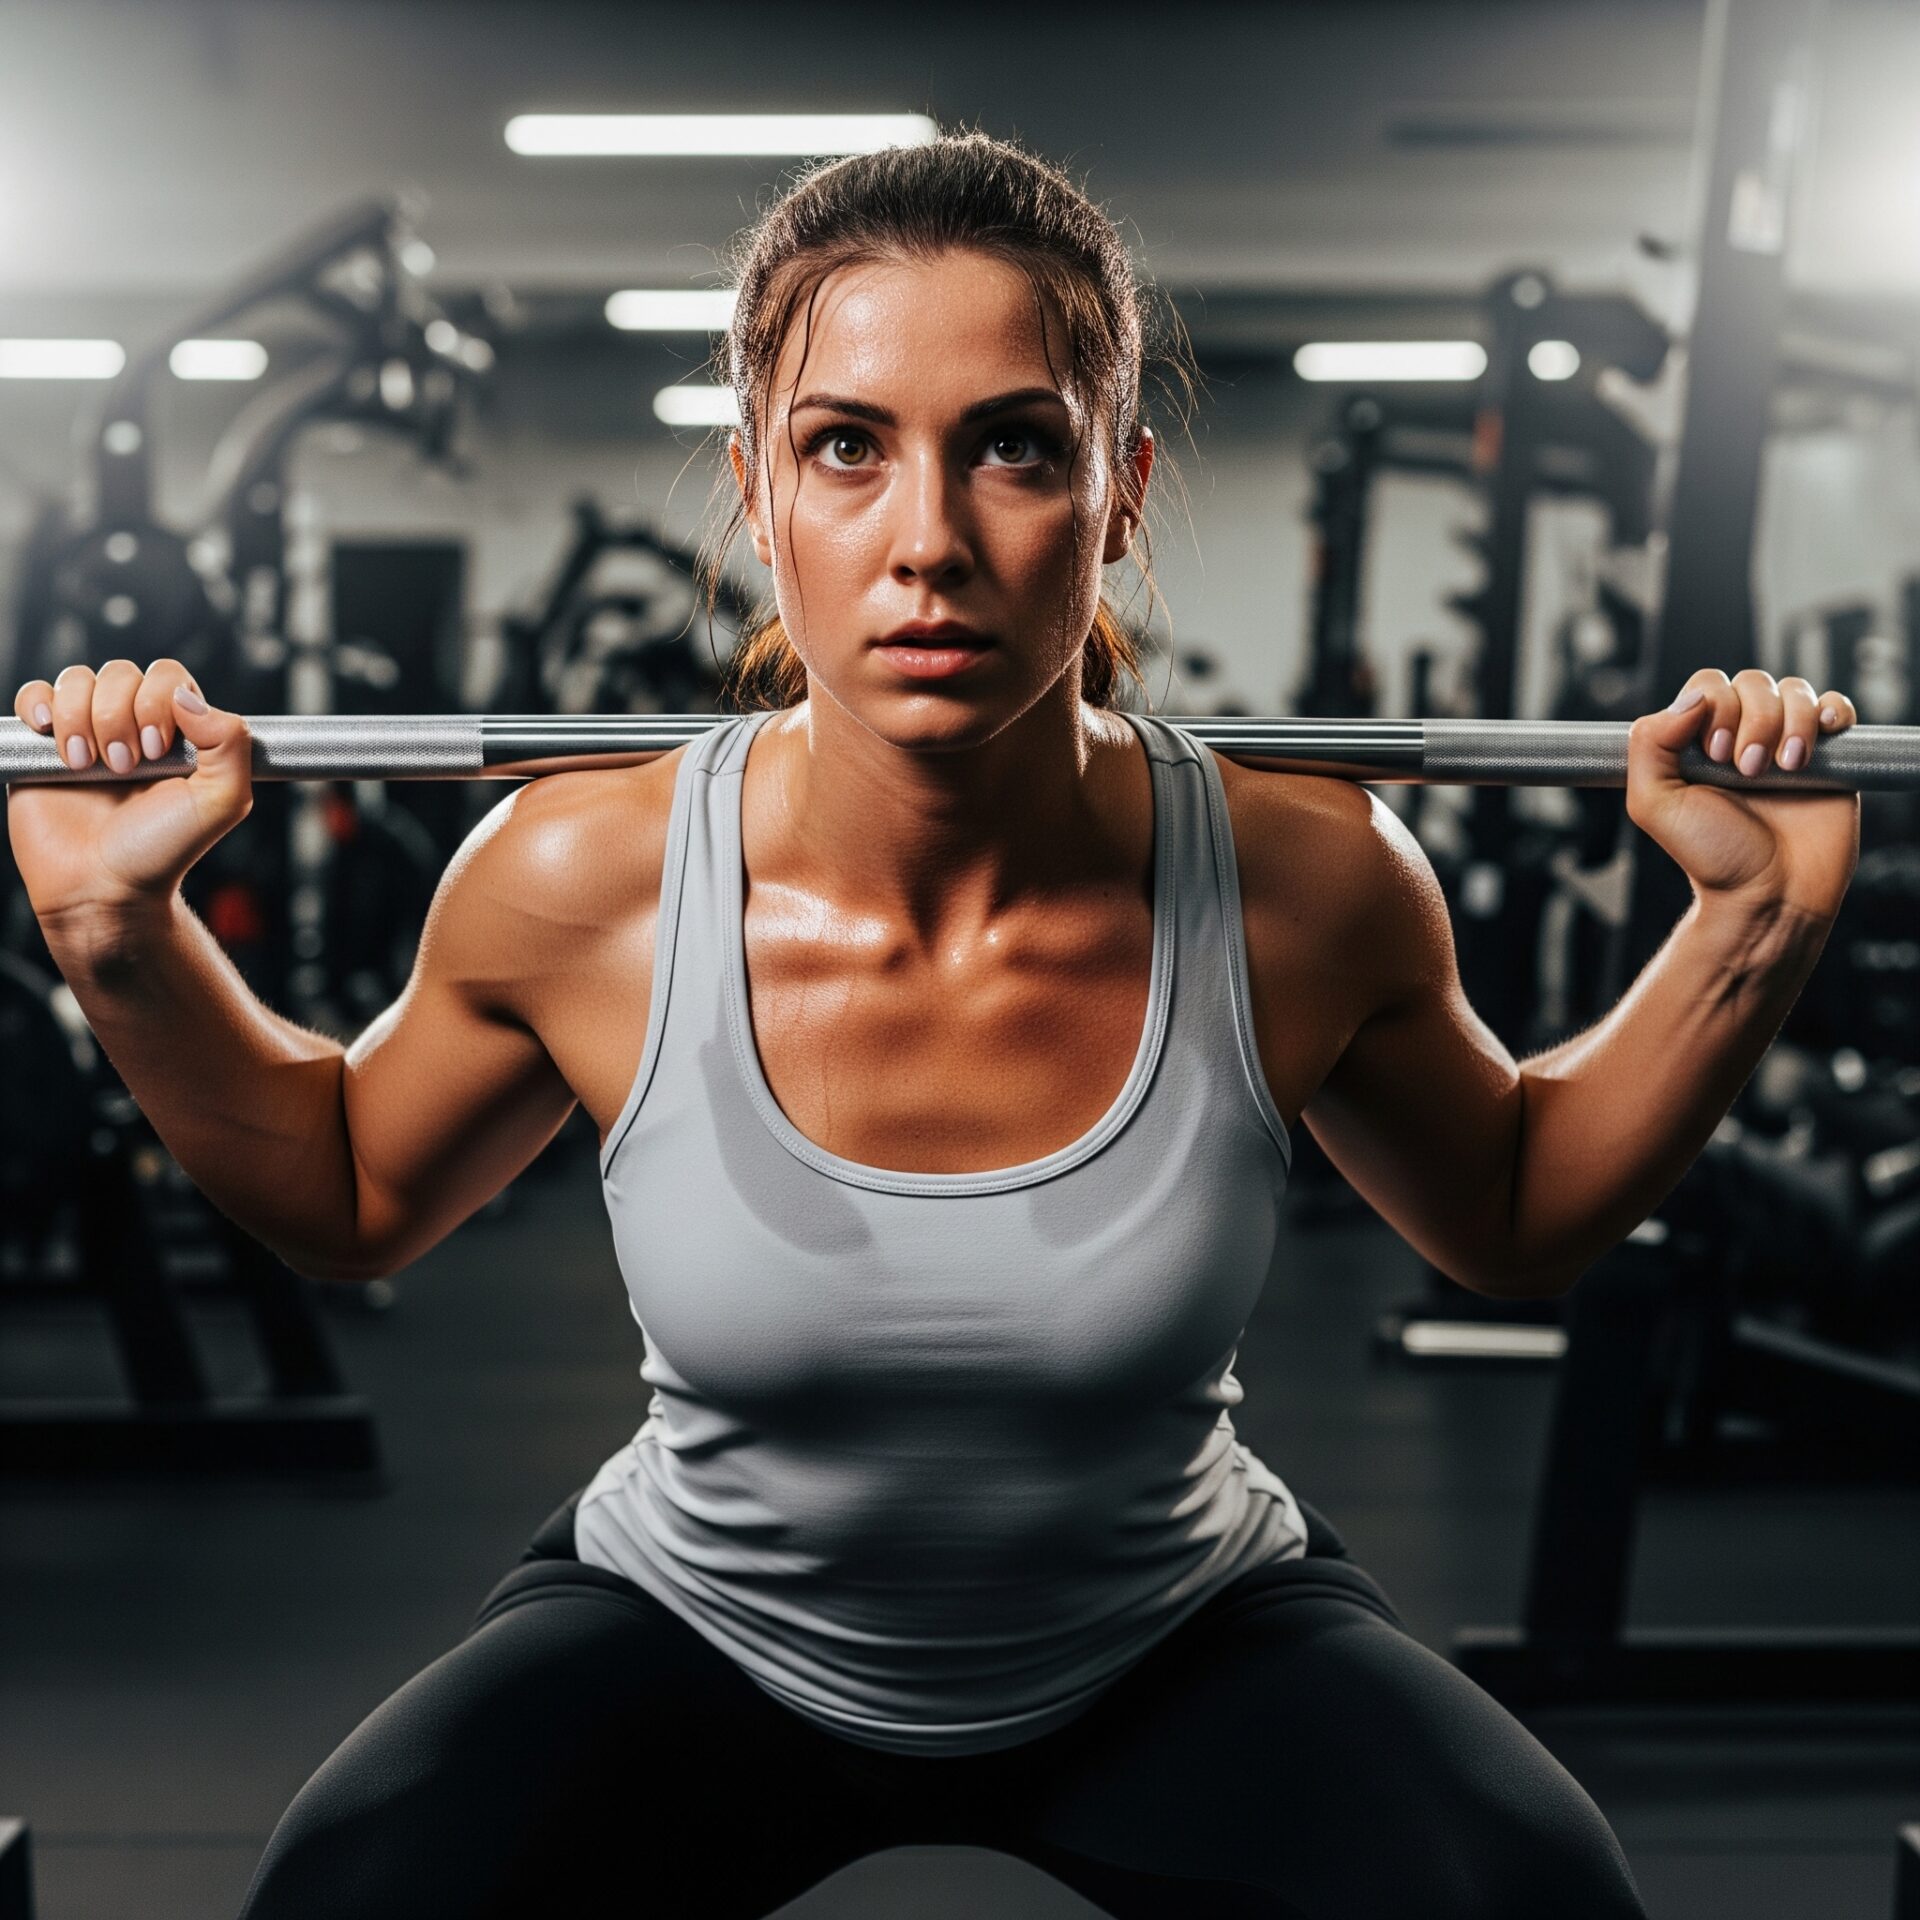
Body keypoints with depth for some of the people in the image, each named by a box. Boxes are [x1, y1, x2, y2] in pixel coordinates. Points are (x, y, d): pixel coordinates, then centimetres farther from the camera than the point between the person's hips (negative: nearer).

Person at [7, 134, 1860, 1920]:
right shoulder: (579, 883, -22)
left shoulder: (1305, 882, -22)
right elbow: (352, 1197, 0)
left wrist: (1759, 922, -13)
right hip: (701, 1629, 0)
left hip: (1183, 1640, 1)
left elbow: (1517, 1213, 0)